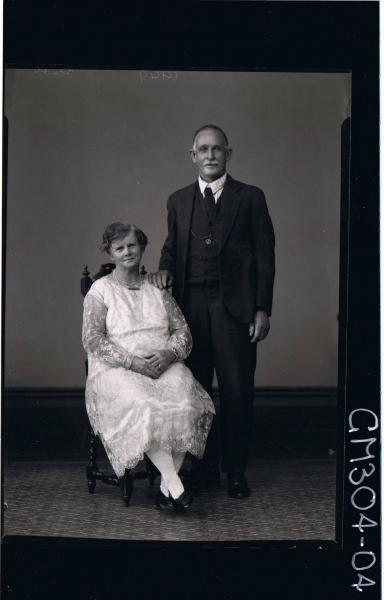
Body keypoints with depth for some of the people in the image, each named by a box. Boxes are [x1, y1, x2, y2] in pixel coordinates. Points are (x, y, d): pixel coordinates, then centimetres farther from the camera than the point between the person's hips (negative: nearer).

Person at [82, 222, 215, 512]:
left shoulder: (158, 288, 18)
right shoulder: (100, 290, 7)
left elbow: (182, 330, 13)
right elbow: (93, 340, -4)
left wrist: (170, 353, -10)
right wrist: (134, 362, -15)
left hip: (165, 366, 3)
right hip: (118, 370, -3)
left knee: (186, 405, -29)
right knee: (142, 407, -35)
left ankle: (167, 484, -21)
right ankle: (174, 481, -31)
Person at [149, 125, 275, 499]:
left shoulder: (250, 198, 5)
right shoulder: (178, 201, 14)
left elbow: (264, 255, 2)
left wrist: (262, 309, -4)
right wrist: (165, 269, -3)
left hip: (234, 307, -2)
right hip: (191, 307, 3)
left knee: (237, 391, 0)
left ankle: (236, 471, 10)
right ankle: (204, 467, 14)